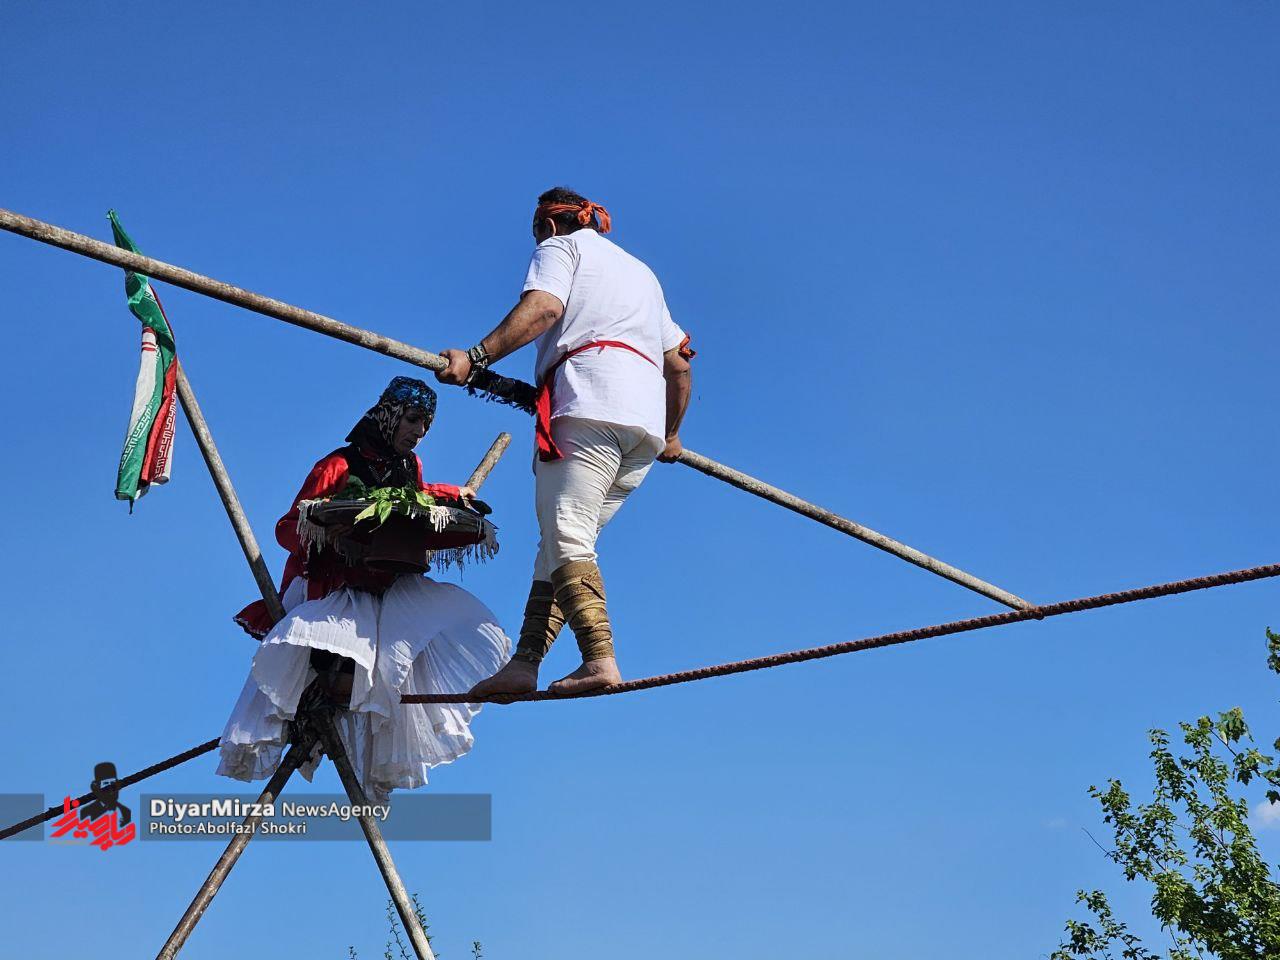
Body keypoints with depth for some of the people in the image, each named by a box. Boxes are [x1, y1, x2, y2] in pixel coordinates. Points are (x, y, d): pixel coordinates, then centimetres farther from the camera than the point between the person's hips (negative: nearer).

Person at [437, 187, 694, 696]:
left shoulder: (561, 246, 15)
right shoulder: (642, 271, 37)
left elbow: (543, 307, -8)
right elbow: (678, 363, 32)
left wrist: (476, 357, -16)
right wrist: (671, 435, 43)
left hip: (588, 404, -7)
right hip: (647, 420, 7)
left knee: (565, 535, -17)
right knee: (562, 539, 7)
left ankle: (600, 659, -34)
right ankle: (525, 661, -3)